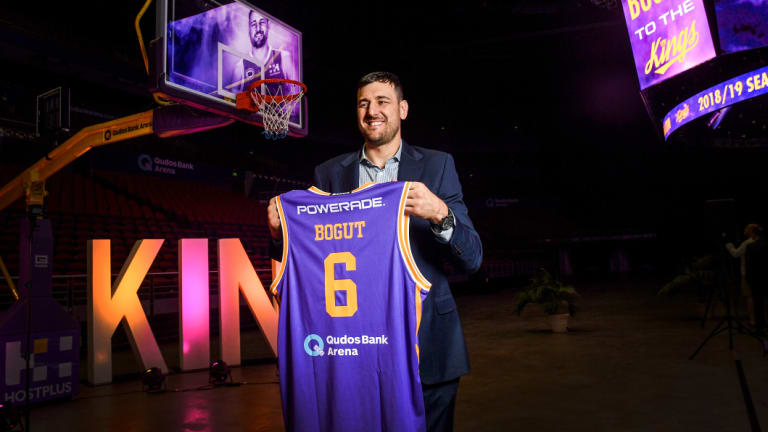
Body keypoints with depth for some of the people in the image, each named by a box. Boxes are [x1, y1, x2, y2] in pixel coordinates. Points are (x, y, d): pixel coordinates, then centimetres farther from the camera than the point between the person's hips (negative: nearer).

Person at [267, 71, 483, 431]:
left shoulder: (437, 165, 2)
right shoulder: (329, 174, 6)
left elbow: (472, 259, -4)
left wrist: (440, 215, -23)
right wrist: (281, 232, -14)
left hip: (426, 345, 0)